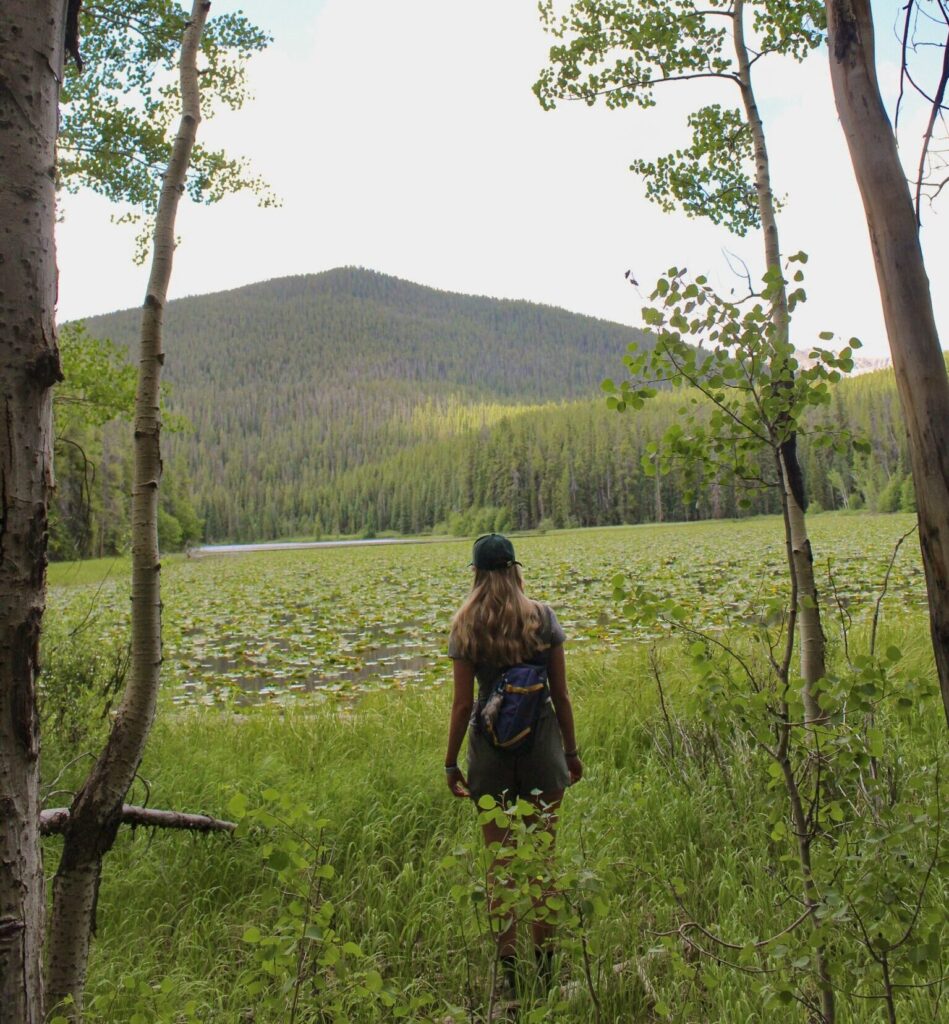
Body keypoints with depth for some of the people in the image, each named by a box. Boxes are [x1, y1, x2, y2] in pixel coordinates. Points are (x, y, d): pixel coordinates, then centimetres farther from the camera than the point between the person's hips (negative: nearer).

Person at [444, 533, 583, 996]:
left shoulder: (466, 627, -5)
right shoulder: (543, 618, -4)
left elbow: (463, 703, -6)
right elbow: (560, 694, -1)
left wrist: (451, 762, 4)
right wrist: (571, 750, 10)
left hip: (490, 748, -1)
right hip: (541, 741, 1)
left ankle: (508, 969, 18)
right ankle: (544, 966, 23)